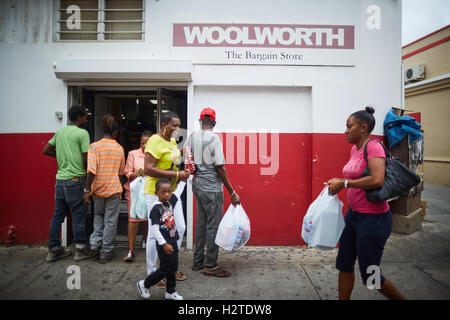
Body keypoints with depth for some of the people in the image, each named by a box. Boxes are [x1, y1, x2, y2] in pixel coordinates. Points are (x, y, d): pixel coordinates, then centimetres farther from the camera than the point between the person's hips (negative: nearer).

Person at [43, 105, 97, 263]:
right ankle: (80, 250, 12)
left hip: (60, 179, 7)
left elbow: (46, 150, 16)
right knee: (78, 216, 2)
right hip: (75, 180, -7)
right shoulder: (82, 133, -10)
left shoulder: (59, 132, 12)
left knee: (57, 215, 12)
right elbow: (86, 159, -13)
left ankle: (53, 250, 21)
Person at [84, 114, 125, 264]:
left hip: (98, 188, 0)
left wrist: (87, 189, -9)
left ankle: (96, 240, 10)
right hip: (113, 188, 0)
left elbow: (91, 170, -16)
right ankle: (105, 253, 15)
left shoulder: (95, 146, -8)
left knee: (98, 215, 26)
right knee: (110, 220, 8)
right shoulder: (120, 148, -1)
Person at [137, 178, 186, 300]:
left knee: (173, 268, 14)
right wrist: (164, 244, -20)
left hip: (173, 241, 7)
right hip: (163, 244, -7)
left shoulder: (171, 201, 2)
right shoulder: (156, 208, -18)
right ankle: (144, 284, 22)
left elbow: (179, 189, 16)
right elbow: (154, 228, -19)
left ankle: (170, 292, 30)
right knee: (165, 269, 1)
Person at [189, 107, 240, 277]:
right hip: (211, 188, -8)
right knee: (213, 225, 1)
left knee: (201, 222, 17)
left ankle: (198, 261, 27)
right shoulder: (213, 138, -15)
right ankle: (210, 265, 11)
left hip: (197, 185, 8)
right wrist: (232, 192, -13)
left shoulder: (192, 137, 5)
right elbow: (220, 168, -17)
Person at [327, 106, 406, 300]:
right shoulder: (355, 148, 8)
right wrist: (337, 183, 6)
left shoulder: (373, 146, -17)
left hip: (373, 219, -9)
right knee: (344, 265, 16)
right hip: (353, 214, 9)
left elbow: (377, 180, -30)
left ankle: (401, 298, 31)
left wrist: (344, 183, -22)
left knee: (369, 276, 5)